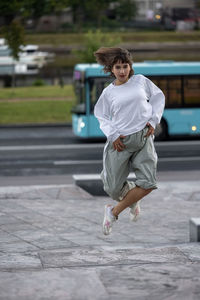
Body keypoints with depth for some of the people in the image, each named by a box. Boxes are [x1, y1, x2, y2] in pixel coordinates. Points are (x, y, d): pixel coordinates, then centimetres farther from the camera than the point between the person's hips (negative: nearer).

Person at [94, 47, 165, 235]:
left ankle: (113, 212, 2)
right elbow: (102, 117, 10)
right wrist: (113, 135, -5)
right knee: (114, 188, -3)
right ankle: (133, 200, 34)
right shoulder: (108, 92, 4)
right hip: (121, 142, -1)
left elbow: (158, 97, 17)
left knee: (148, 183, -14)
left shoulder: (140, 81, 7)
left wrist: (153, 121, 5)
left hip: (144, 137, 1)